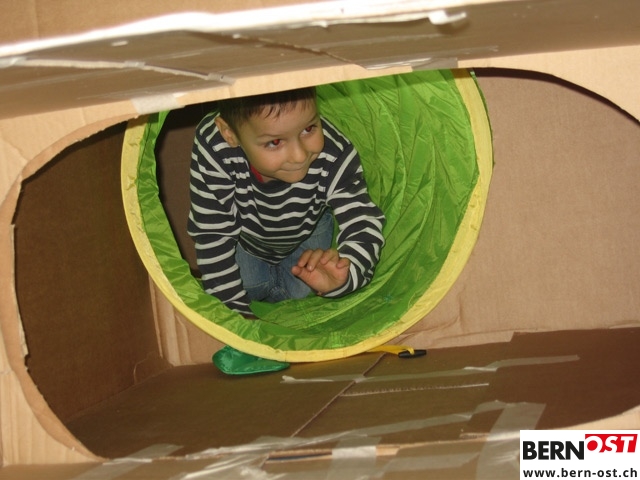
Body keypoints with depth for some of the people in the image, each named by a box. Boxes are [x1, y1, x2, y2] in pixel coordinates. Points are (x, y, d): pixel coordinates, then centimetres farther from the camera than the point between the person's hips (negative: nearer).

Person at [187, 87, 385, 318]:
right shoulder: (213, 151, -44)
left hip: (308, 229, 1)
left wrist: (344, 273, -67)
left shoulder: (336, 158, -42)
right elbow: (212, 237, -33)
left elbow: (365, 226, -42)